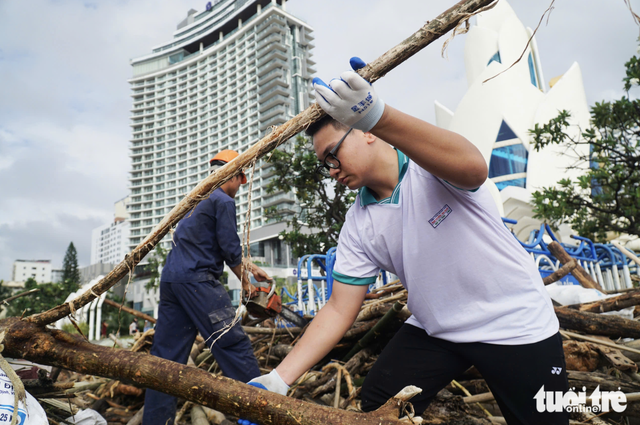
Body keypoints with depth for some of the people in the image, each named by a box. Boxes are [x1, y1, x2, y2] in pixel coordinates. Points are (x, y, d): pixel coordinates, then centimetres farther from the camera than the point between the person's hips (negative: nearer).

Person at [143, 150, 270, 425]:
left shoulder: (197, 199, 25)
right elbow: (230, 250, -8)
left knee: (167, 354, 9)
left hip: (170, 279, 9)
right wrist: (246, 283, 6)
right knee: (234, 345, -7)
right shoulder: (223, 201, -3)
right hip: (197, 279, -9)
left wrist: (252, 268, 32)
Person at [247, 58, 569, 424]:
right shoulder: (358, 227, -5)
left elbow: (473, 168, -44)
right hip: (434, 331, 4)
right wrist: (279, 379, -14)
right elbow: (339, 311, -6)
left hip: (515, 325, -4)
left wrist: (378, 115, -58)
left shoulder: (431, 164, -19)